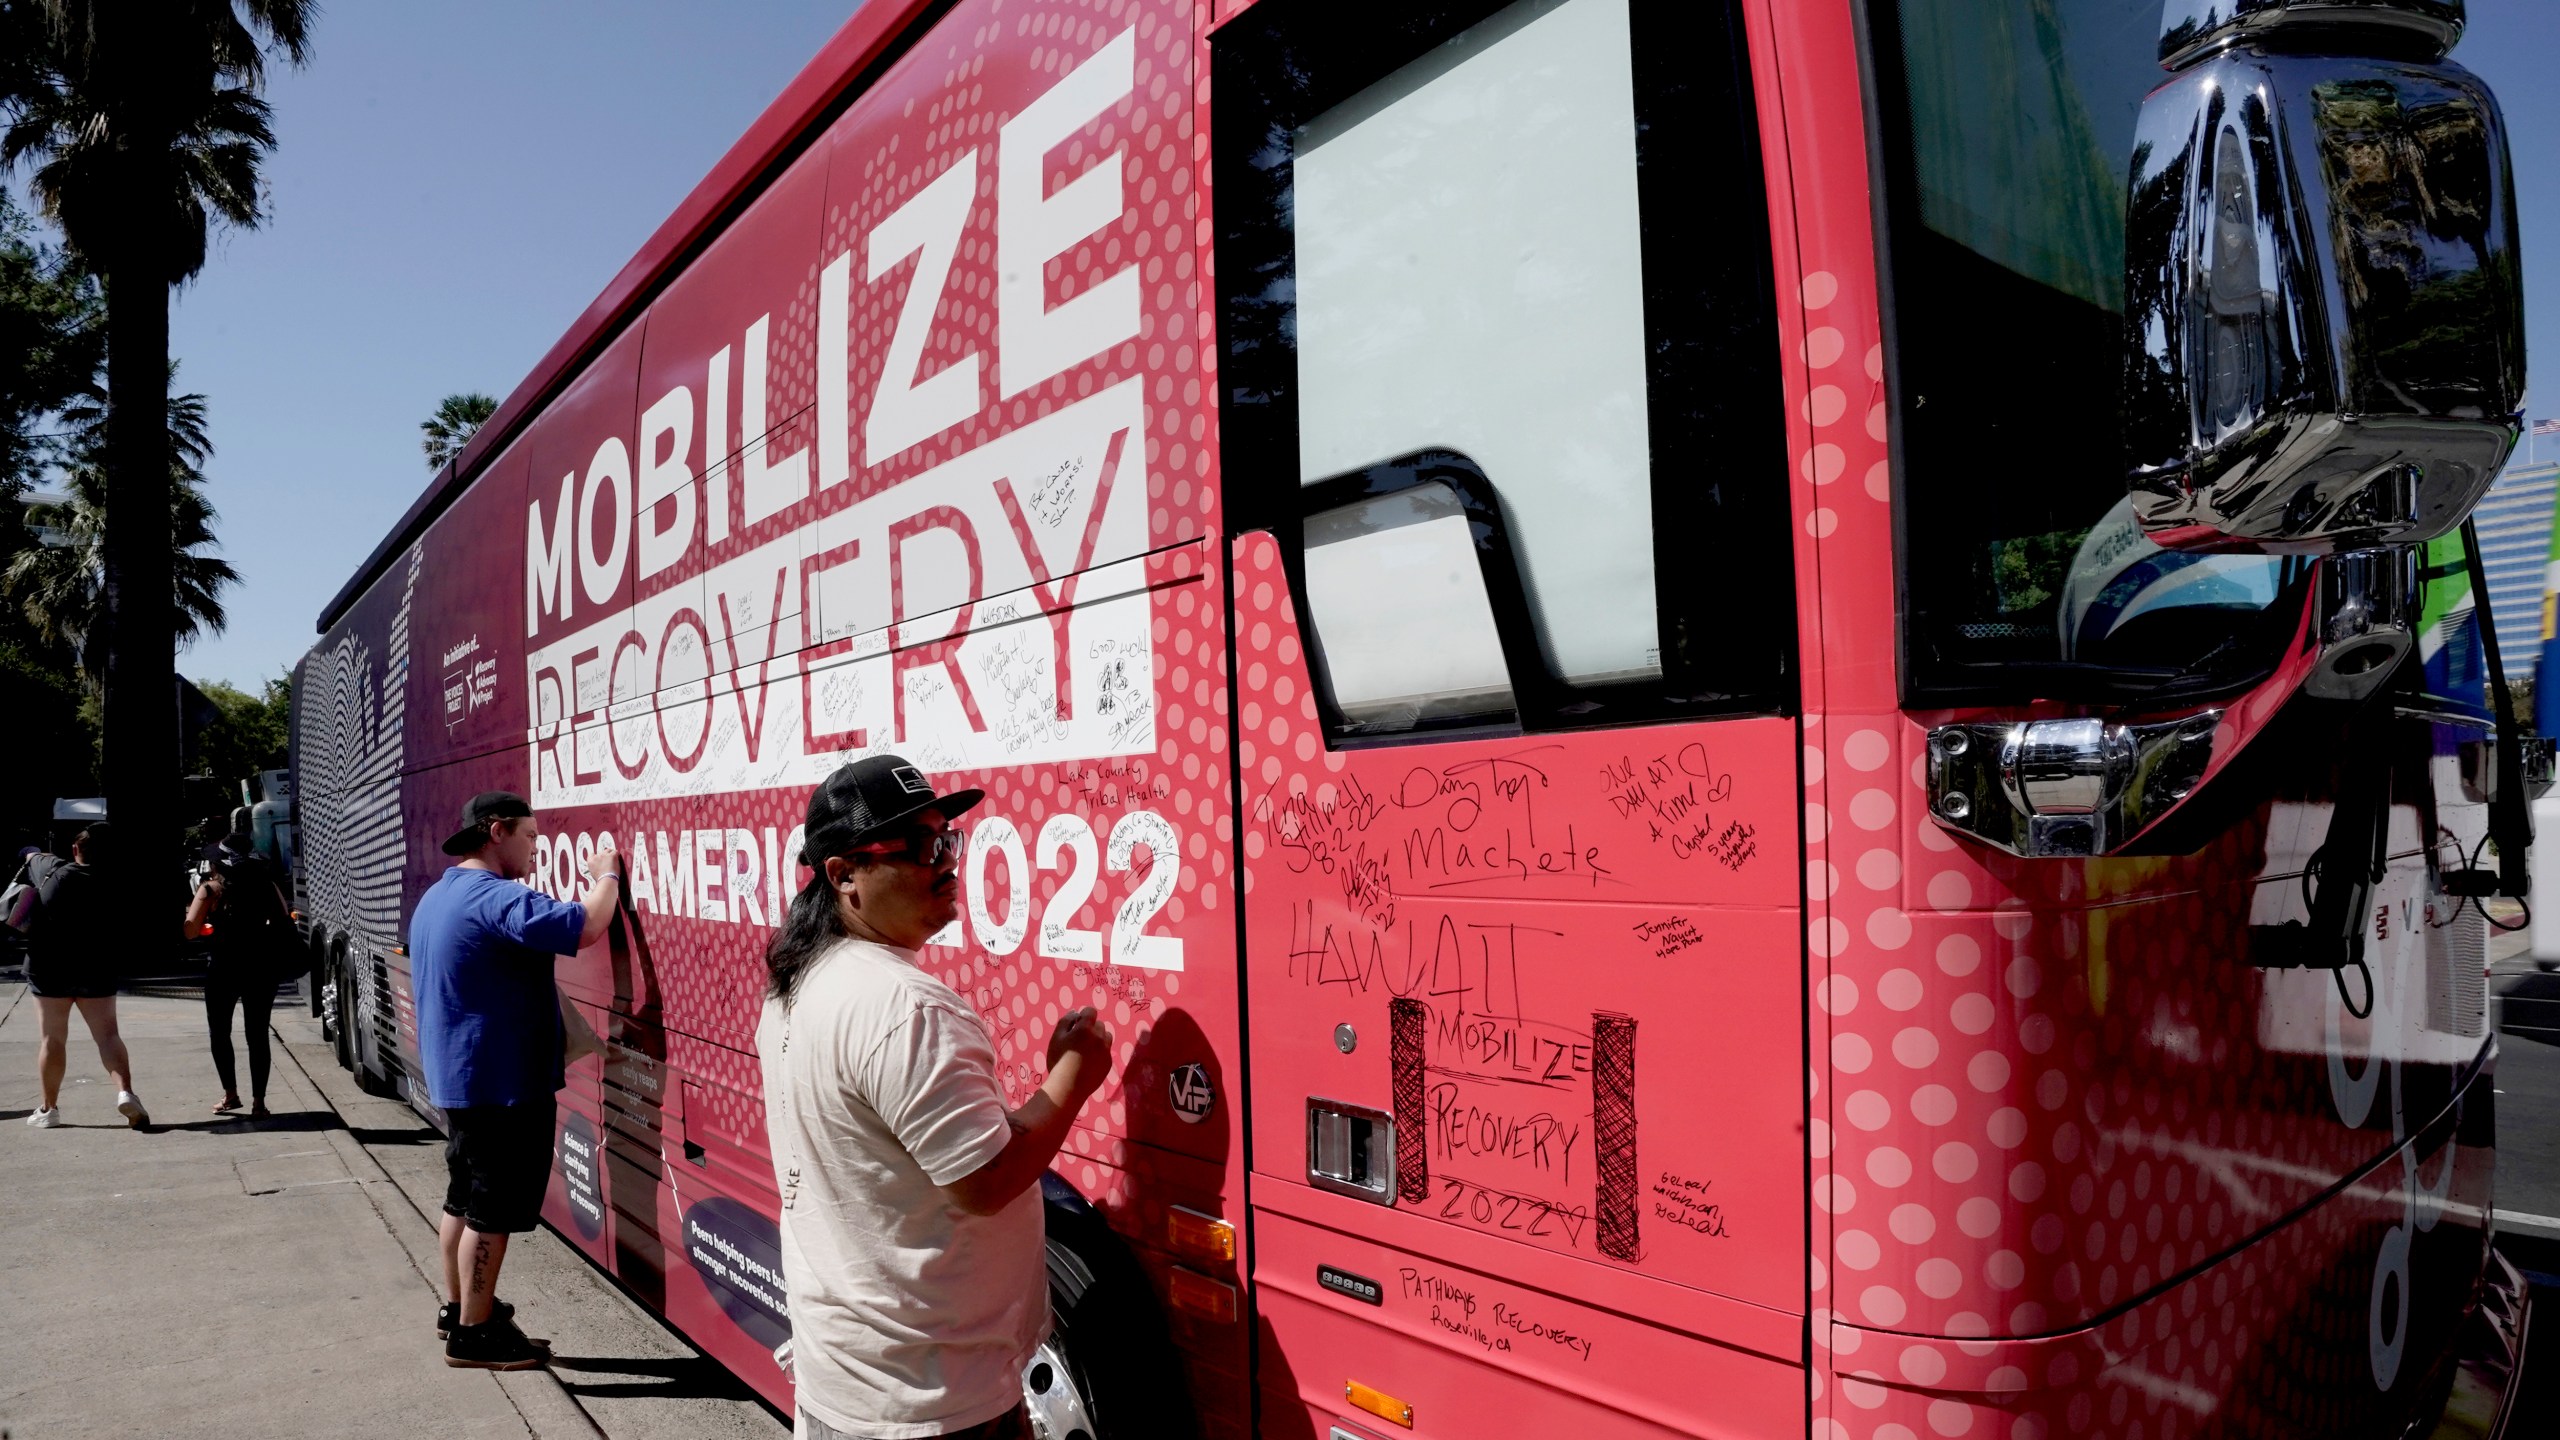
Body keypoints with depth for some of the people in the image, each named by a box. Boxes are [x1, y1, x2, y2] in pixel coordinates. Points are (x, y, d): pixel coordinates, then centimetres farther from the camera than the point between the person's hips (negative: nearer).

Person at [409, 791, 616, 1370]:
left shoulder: (436, 898, 12)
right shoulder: (495, 898, -22)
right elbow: (586, 927, -34)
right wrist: (605, 876, -16)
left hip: (457, 1078, 10)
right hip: (502, 1084, -10)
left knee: (465, 1199, 21)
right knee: (492, 1211, -1)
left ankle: (458, 1305, 33)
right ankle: (474, 1333, 8)